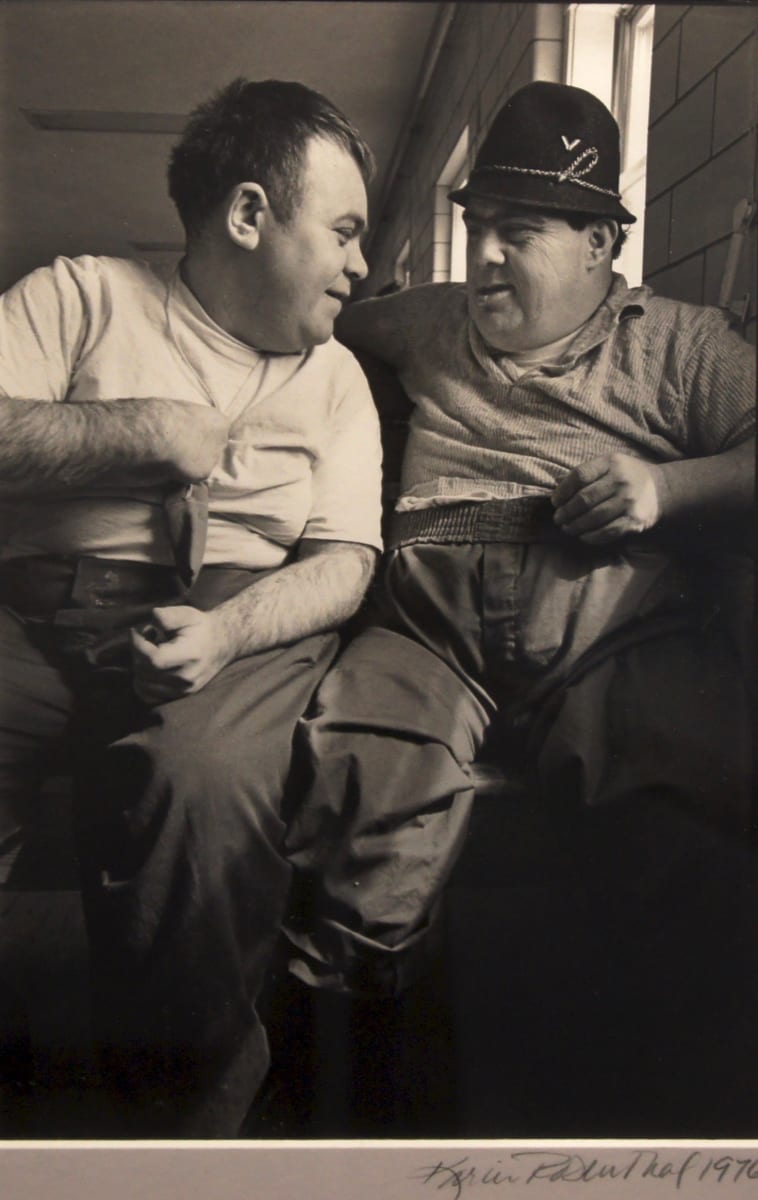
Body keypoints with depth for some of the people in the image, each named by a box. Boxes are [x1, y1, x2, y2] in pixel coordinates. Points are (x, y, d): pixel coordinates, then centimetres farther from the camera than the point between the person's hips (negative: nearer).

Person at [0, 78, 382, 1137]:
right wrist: (144, 431, -6)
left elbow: (343, 560, 6)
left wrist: (225, 631, -13)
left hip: (242, 622, 1)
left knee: (203, 779, -34)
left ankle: (179, 1109, -9)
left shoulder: (334, 376, 19)